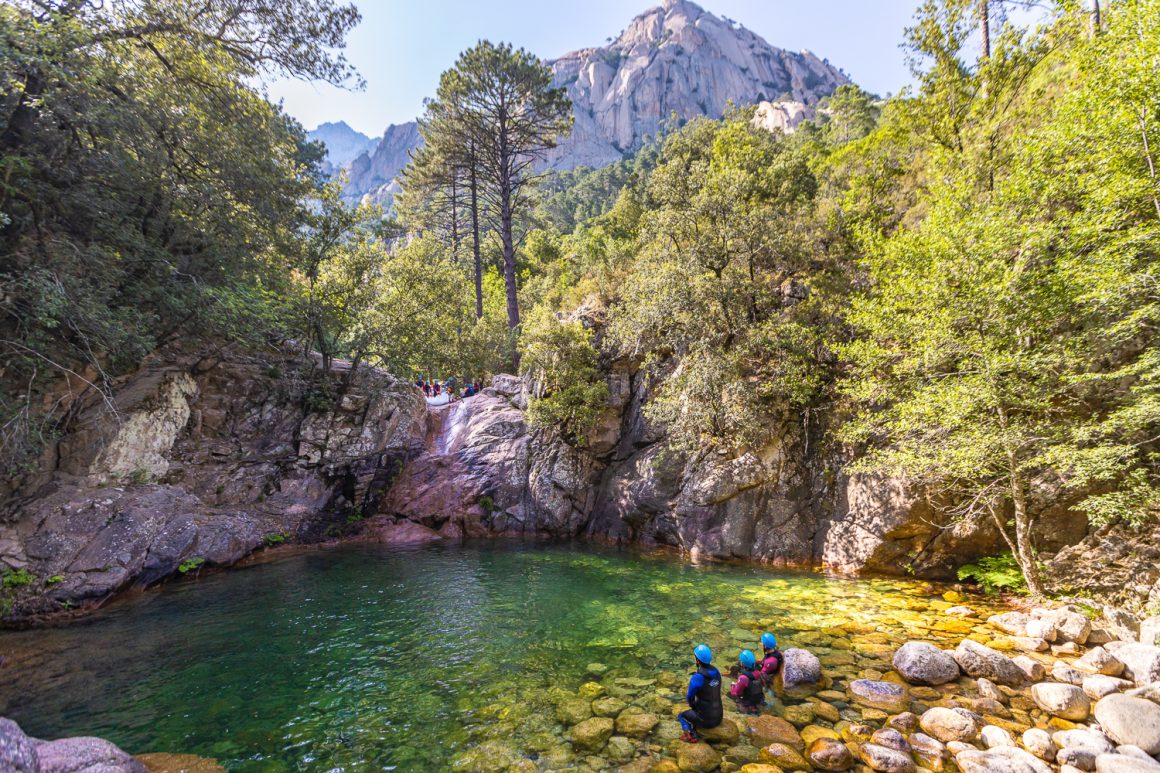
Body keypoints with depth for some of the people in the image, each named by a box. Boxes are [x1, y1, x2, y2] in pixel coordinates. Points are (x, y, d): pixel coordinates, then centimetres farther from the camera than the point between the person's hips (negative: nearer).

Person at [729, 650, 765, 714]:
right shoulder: (758, 673, -13)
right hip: (759, 703, 6)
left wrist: (733, 685, -4)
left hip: (748, 707, -6)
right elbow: (763, 685, 9)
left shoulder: (743, 678, -32)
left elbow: (735, 693, -24)